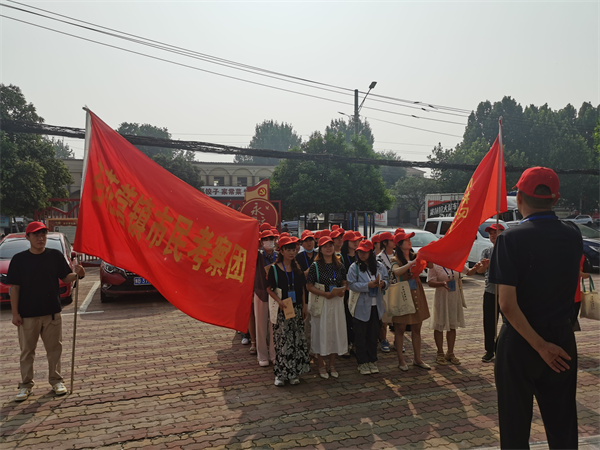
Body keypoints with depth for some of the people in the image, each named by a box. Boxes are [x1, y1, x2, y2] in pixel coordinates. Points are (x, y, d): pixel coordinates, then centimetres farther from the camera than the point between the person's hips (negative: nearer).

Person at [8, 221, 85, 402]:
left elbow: (65, 278, 4)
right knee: (27, 350, 9)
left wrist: (77, 274, -19)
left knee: (54, 348, 9)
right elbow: (14, 287, -2)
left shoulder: (55, 256, 1)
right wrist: (15, 313, -6)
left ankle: (56, 380, 23)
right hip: (27, 314, -1)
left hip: (52, 312, 1)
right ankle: (26, 385, 23)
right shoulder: (19, 259, -2)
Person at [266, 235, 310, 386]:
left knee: (297, 340, 5)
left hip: (296, 308, 4)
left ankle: (294, 373, 16)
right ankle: (281, 373, 7)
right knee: (282, 340, -4)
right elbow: (269, 289, -4)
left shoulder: (297, 268, 9)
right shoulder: (275, 268, -4)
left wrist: (304, 306, 8)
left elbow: (302, 289, 14)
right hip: (281, 310, -4)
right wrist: (279, 300, -18)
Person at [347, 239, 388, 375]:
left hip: (376, 306, 3)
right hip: (361, 307, -3)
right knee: (361, 336, 3)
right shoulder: (354, 267, -5)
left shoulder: (380, 266, 6)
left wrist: (382, 283, -13)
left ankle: (372, 361, 26)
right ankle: (362, 363, 16)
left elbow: (386, 280, 11)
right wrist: (369, 285, -22)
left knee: (373, 335, 12)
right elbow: (352, 285, -13)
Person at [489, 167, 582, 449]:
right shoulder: (573, 236, -2)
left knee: (516, 425, 12)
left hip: (519, 341, -4)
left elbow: (507, 304, -22)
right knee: (563, 427, 17)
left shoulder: (511, 239, -17)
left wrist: (540, 346, -15)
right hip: (562, 339, 4)